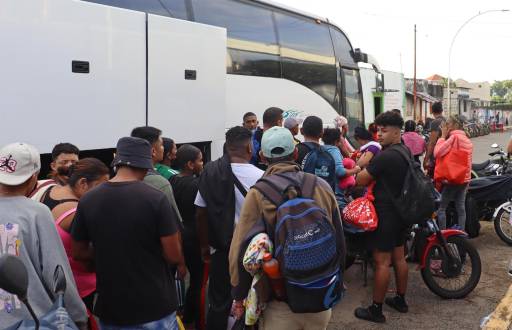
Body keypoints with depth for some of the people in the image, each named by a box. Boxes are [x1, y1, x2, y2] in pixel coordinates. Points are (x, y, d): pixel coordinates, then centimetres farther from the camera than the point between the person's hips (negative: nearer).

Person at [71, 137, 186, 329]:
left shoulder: (87, 200, -6)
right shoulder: (155, 198, -16)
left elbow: (78, 253, 5)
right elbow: (173, 255, -14)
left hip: (110, 308, 3)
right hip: (154, 306, -3)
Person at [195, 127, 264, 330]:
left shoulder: (209, 172, -3)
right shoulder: (258, 176, -17)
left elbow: (201, 214, 3)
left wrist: (205, 246, 15)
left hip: (220, 249, 4)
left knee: (219, 302, 16)